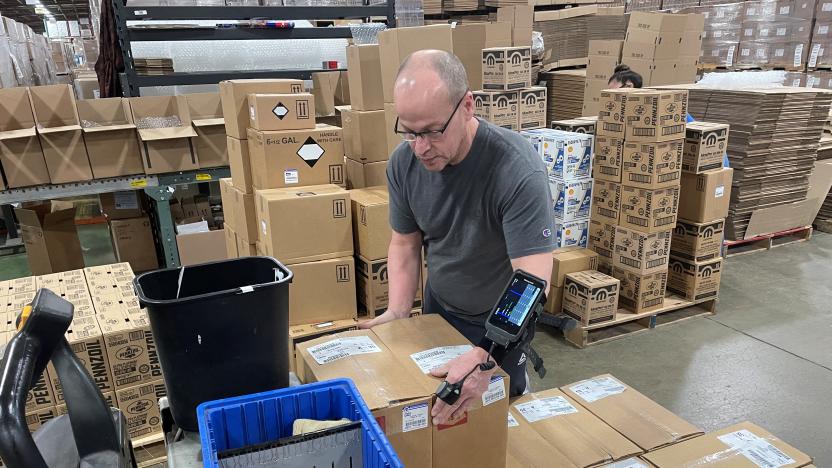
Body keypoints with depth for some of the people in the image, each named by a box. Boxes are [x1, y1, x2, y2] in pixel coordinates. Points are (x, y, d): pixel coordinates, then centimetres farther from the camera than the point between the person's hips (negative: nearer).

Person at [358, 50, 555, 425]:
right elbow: (405, 243, -3)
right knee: (430, 403, 21)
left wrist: (486, 358, -48)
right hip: (438, 309, 5)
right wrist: (398, 312, -15)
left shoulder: (518, 171, -33)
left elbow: (532, 281, -37)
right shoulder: (403, 162, -16)